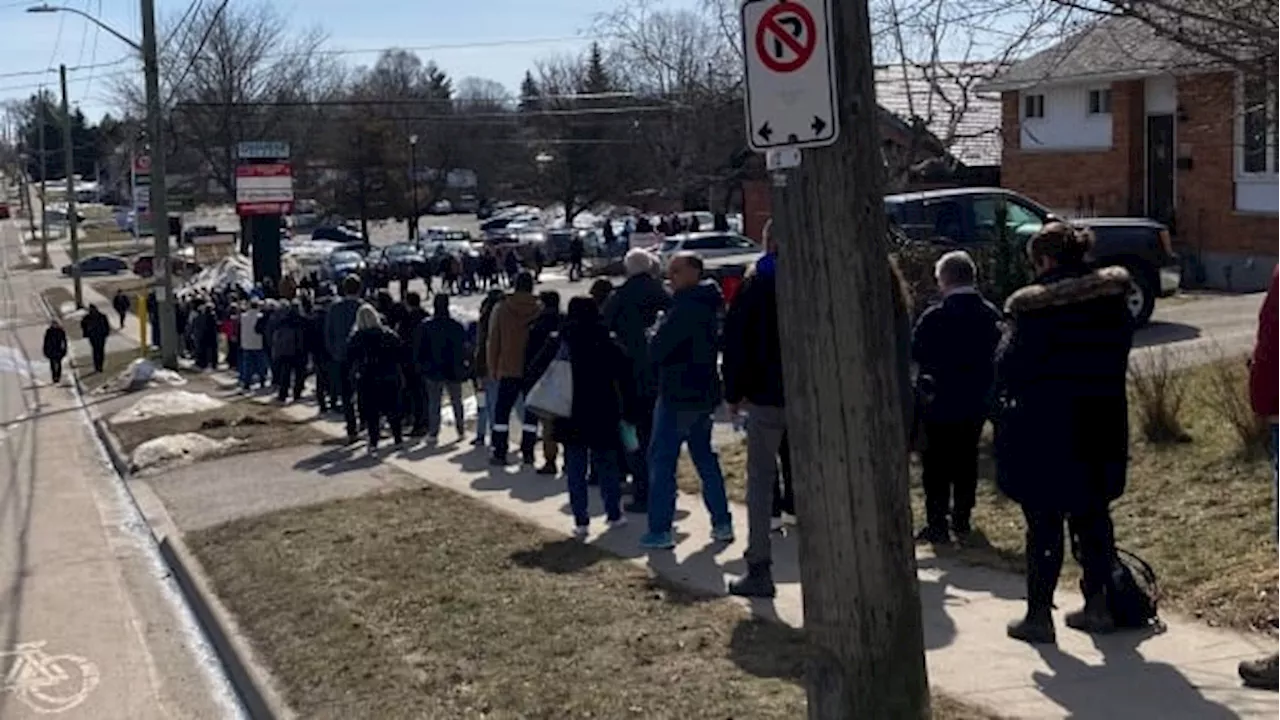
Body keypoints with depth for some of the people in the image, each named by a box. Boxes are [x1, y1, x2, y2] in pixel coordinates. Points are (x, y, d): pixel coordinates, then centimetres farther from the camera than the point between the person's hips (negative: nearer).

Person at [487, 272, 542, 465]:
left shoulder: (501, 309, -2)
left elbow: (493, 342, 2)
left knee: (502, 412, 6)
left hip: (508, 370, 0)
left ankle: (499, 453, 1)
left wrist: (493, 369, 10)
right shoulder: (540, 309, -4)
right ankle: (528, 452, 10)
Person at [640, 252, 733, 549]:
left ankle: (660, 530, -3)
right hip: (704, 392, 9)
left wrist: (655, 337, 3)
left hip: (679, 393, -9)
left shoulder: (686, 307, -19)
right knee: (704, 455, 17)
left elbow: (657, 349, -20)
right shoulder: (708, 304, 12)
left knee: (662, 458, -3)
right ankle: (722, 524, 18)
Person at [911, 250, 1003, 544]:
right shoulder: (991, 315, -4)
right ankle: (961, 518, 24)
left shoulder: (933, 318, -20)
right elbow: (996, 354, 3)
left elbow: (915, 354, -13)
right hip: (976, 402, 5)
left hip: (939, 403, -5)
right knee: (966, 461, 16)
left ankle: (937, 524, 7)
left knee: (936, 467, 5)